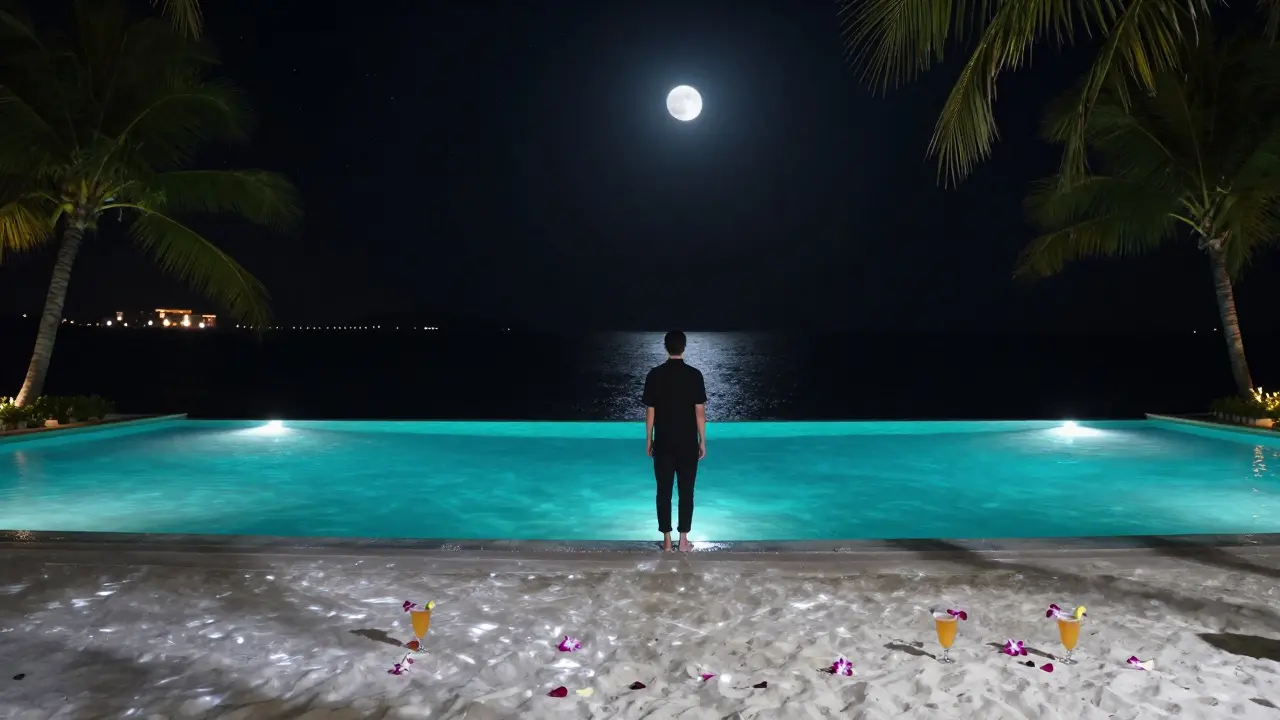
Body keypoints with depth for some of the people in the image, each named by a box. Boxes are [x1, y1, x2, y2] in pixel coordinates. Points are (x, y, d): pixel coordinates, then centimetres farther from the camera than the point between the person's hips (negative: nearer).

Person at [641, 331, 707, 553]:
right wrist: (702, 441, 3)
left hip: (663, 443, 1)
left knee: (664, 492, 8)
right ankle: (683, 540, 13)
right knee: (686, 492, 8)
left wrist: (648, 440, 9)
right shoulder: (694, 374, -7)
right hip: (688, 443, 0)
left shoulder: (655, 375, -4)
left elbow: (650, 411, -1)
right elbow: (700, 411, -6)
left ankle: (667, 540, 13)